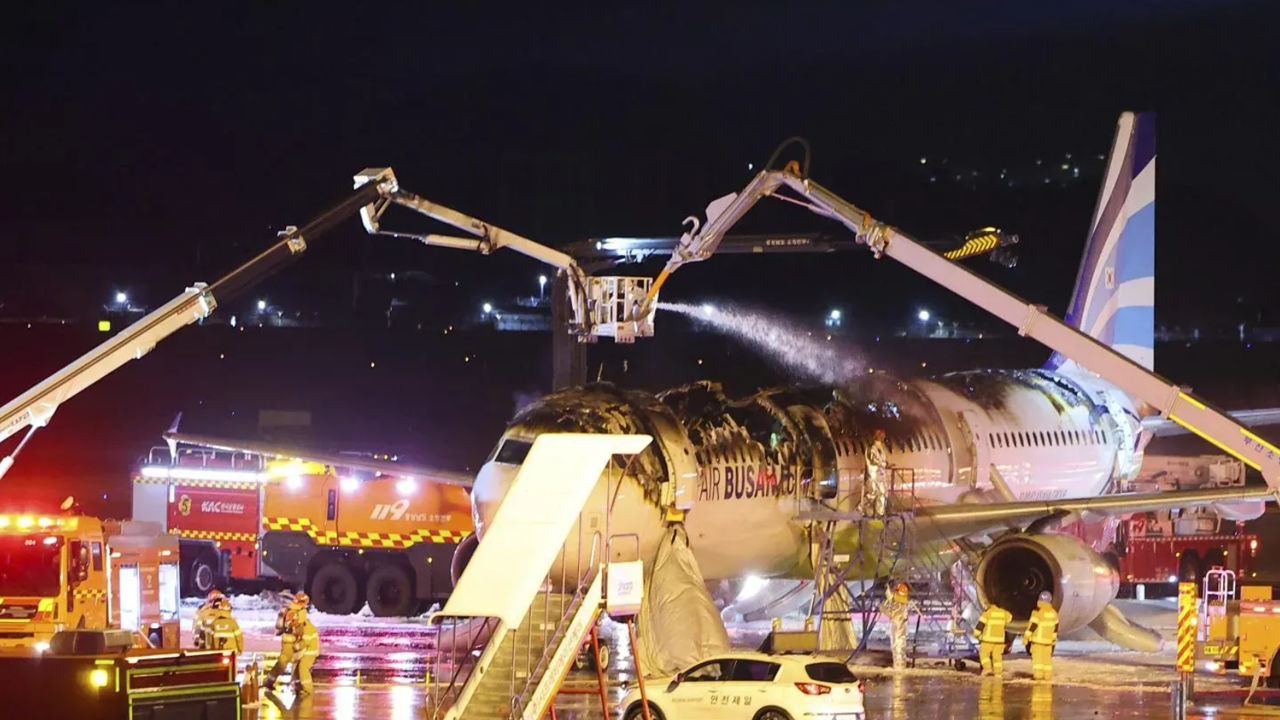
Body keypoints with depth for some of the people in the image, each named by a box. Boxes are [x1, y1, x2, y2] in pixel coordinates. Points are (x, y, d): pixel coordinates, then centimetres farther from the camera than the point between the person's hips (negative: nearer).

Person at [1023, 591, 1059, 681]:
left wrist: (1026, 637, -9)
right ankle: (1047, 674, 10)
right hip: (1049, 639, 6)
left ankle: (1038, 674, -9)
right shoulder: (1054, 613, 5)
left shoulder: (1038, 613, -15)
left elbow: (1032, 626, -16)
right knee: (1047, 657, 10)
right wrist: (1054, 638, 25)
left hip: (1038, 639, -6)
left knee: (1037, 656, -3)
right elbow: (1055, 626, 14)